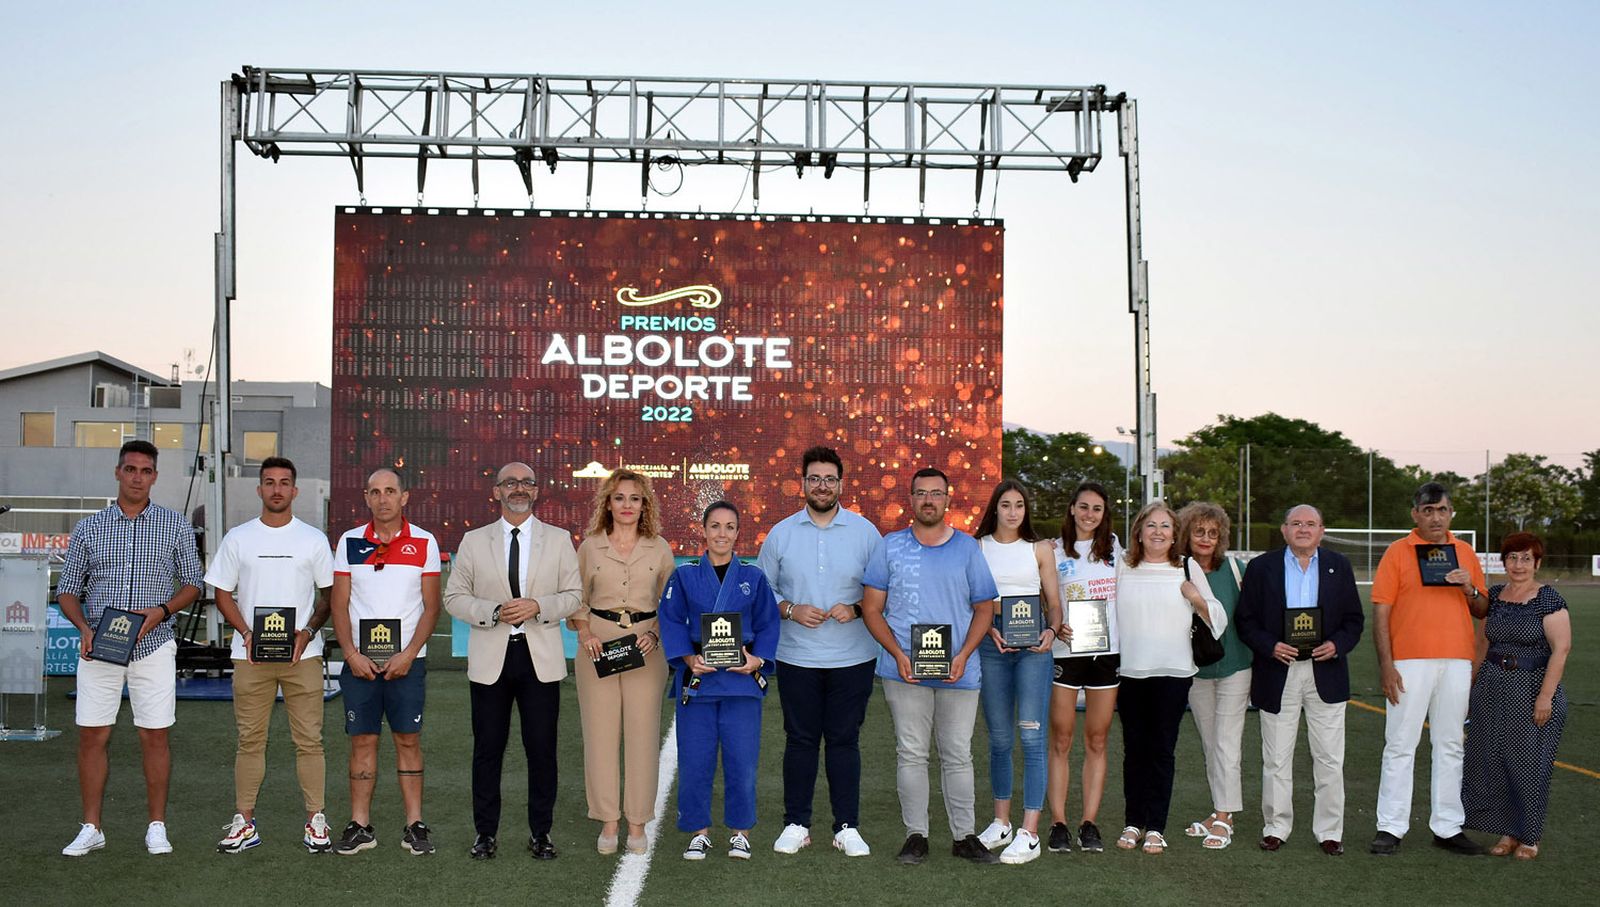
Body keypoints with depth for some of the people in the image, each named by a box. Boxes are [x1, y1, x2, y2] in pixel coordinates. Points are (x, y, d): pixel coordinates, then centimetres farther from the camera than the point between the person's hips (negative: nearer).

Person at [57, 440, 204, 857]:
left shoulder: (175, 526, 4)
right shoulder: (89, 528, 6)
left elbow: (192, 583, 8)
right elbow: (67, 590, 9)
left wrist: (161, 611, -10)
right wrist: (85, 628, -9)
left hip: (153, 646, -1)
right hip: (98, 647, 1)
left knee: (154, 736, 2)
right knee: (92, 736, 3)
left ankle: (156, 827, 12)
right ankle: (91, 828, 14)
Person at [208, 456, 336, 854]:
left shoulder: (313, 539, 5)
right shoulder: (238, 538, 7)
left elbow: (327, 594, 8)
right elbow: (223, 593, 9)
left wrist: (307, 632, -9)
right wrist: (247, 633, -7)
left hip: (302, 654, -1)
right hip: (251, 655, 1)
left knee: (309, 739, 1)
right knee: (250, 740, 6)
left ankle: (316, 821, 8)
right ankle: (244, 822, 14)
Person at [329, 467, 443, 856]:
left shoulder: (424, 543, 1)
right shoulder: (349, 542, 5)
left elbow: (431, 606, 0)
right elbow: (339, 604, 5)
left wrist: (408, 655, -10)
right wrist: (352, 654, -6)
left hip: (406, 661, -1)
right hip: (360, 661, 1)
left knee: (408, 740, 2)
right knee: (362, 741, 5)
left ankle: (415, 825, 8)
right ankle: (360, 826, 12)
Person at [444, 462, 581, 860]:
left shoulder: (559, 540, 7)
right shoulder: (474, 541, 8)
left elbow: (573, 596, 5)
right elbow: (454, 597, 6)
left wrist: (538, 606, -14)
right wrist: (495, 612, -11)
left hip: (541, 658, 0)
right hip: (490, 658, 0)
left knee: (542, 749, 3)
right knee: (487, 748, 5)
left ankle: (541, 832, 14)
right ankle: (486, 832, 17)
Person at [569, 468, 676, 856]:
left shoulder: (659, 548, 6)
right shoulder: (589, 546, 6)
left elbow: (671, 602, 10)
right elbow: (577, 598, 11)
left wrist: (655, 635, -6)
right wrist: (585, 634, -4)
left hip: (645, 647, 0)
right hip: (598, 646, 0)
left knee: (643, 734, 0)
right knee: (600, 733, 1)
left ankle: (637, 824, 10)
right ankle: (607, 822, 11)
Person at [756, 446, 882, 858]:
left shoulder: (865, 531, 3)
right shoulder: (781, 533, 5)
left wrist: (856, 609, -12)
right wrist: (791, 610, -9)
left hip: (853, 657, 0)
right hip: (796, 657, 1)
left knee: (845, 740, 5)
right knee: (800, 740, 6)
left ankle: (848, 827, 14)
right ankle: (796, 824, 17)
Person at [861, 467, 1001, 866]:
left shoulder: (967, 548, 8)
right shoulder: (890, 546, 5)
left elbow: (984, 608, 9)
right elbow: (871, 608, 4)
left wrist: (963, 655, -6)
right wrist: (898, 654, -10)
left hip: (958, 670, 1)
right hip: (905, 670, -1)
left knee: (958, 756, 6)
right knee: (911, 754, 3)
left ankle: (965, 836, 15)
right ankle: (915, 836, 12)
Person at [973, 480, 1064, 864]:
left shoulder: (1040, 549, 9)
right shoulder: (978, 547, 8)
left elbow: (1054, 602, 9)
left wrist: (1051, 631, -11)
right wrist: (988, 628, -11)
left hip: (1033, 646, -1)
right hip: (991, 645, 1)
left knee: (1032, 736, -8)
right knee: (999, 738, 10)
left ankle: (1029, 833, -7)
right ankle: (1001, 822, 23)